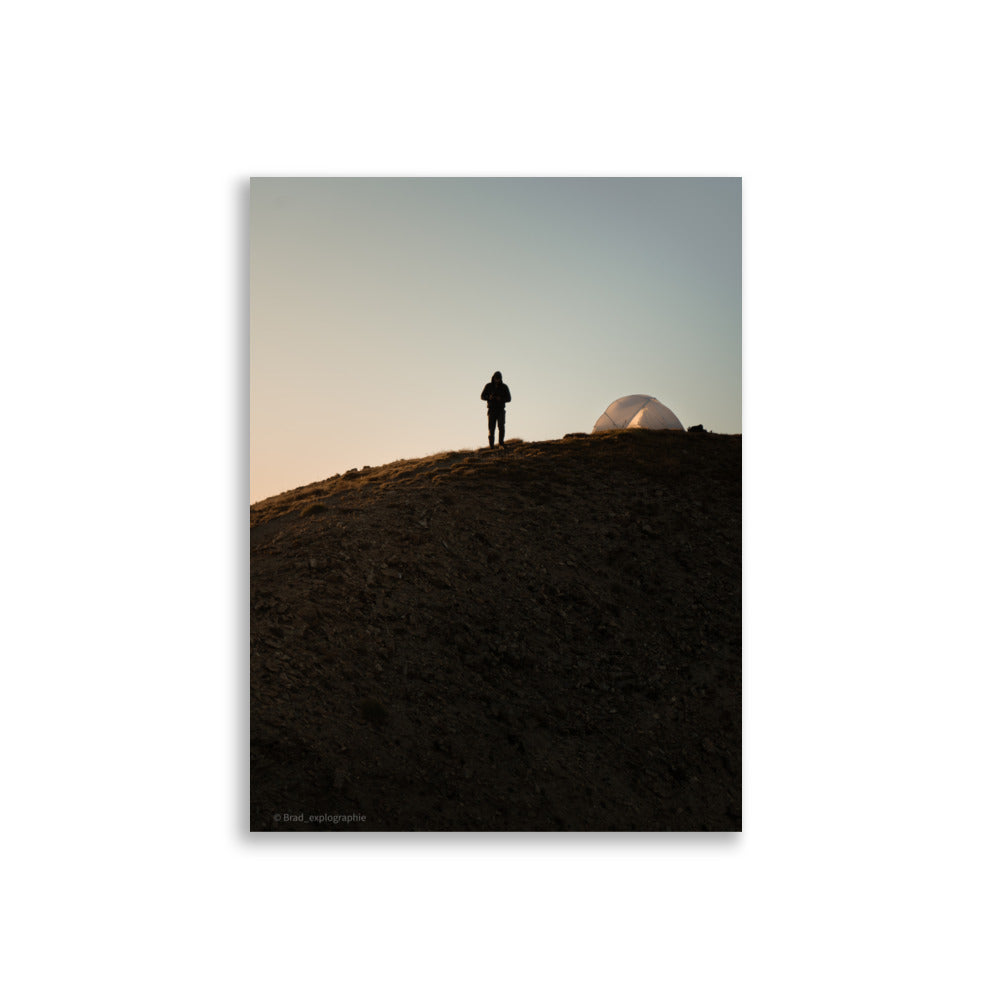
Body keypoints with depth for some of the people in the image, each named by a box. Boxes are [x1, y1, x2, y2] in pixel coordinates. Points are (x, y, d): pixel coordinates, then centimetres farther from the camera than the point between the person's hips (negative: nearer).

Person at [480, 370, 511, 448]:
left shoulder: (504, 387, 3)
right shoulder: (488, 386, 3)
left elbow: (508, 399, 3)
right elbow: (482, 396, 3)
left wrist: (501, 399, -18)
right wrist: (489, 397, -18)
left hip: (500, 410, 0)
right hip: (491, 410, 0)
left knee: (501, 426, -19)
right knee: (491, 428, -2)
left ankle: (501, 443, -21)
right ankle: (491, 446, 3)